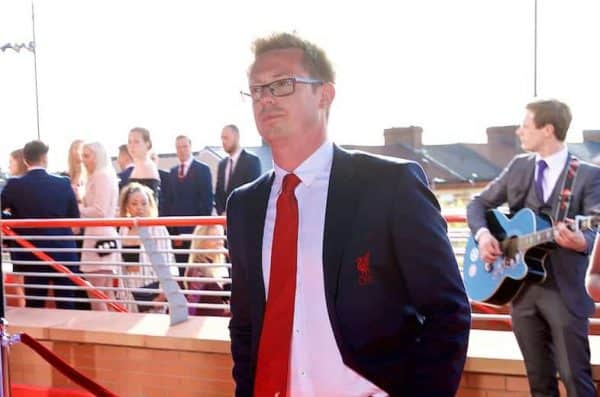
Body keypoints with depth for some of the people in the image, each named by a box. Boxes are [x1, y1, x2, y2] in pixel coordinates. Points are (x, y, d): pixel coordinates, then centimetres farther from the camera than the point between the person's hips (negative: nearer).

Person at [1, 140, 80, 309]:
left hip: (31, 255, 0)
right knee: (66, 306, 8)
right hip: (63, 253, 1)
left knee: (34, 306, 6)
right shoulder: (63, 183, -4)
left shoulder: (14, 185, -7)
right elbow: (75, 217, 3)